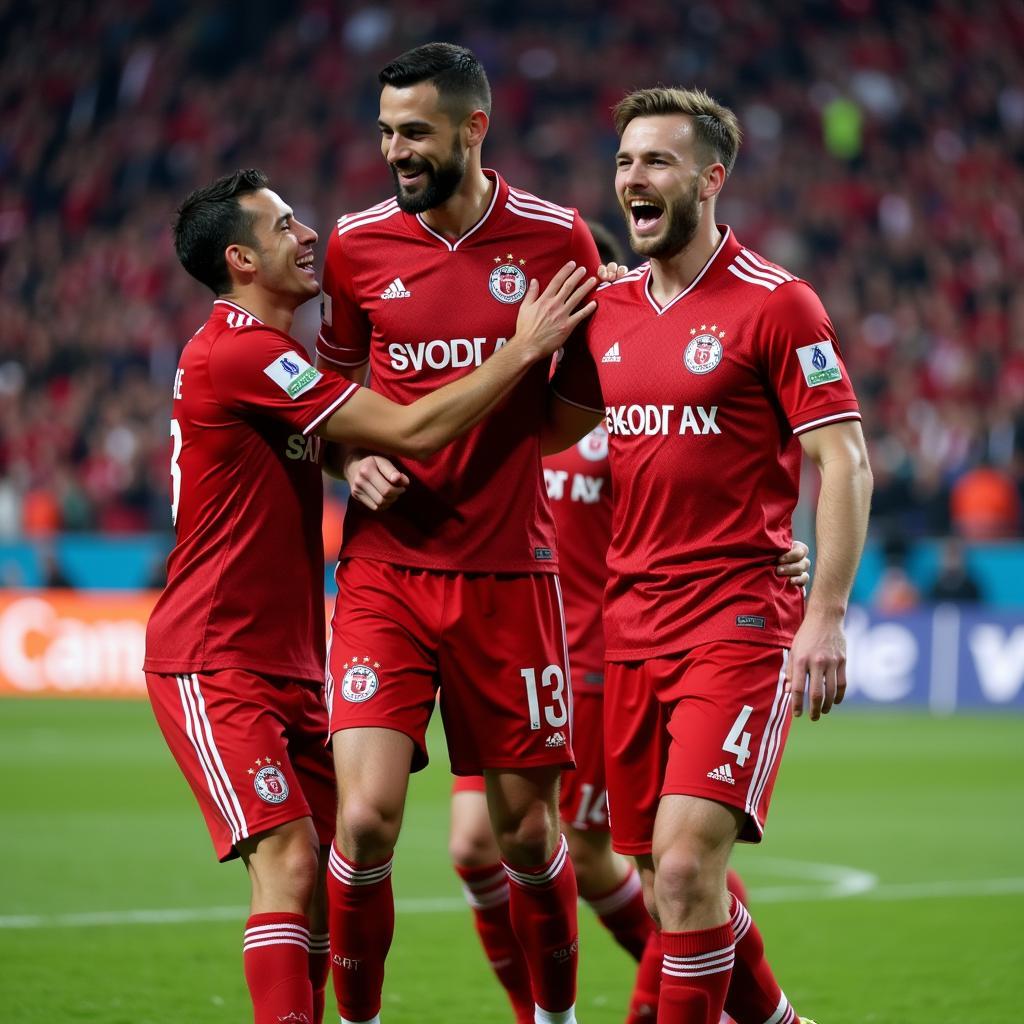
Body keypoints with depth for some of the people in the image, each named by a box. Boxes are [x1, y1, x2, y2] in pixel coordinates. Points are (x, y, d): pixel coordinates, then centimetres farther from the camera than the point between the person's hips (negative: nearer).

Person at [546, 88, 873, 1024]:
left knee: (687, 861, -16)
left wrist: (826, 618, -15)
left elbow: (845, 462, -9)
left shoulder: (776, 304, -7)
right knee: (664, 873, 11)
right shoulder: (608, 310, 11)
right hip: (633, 623, 6)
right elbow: (551, 425, 25)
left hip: (740, 621, -6)